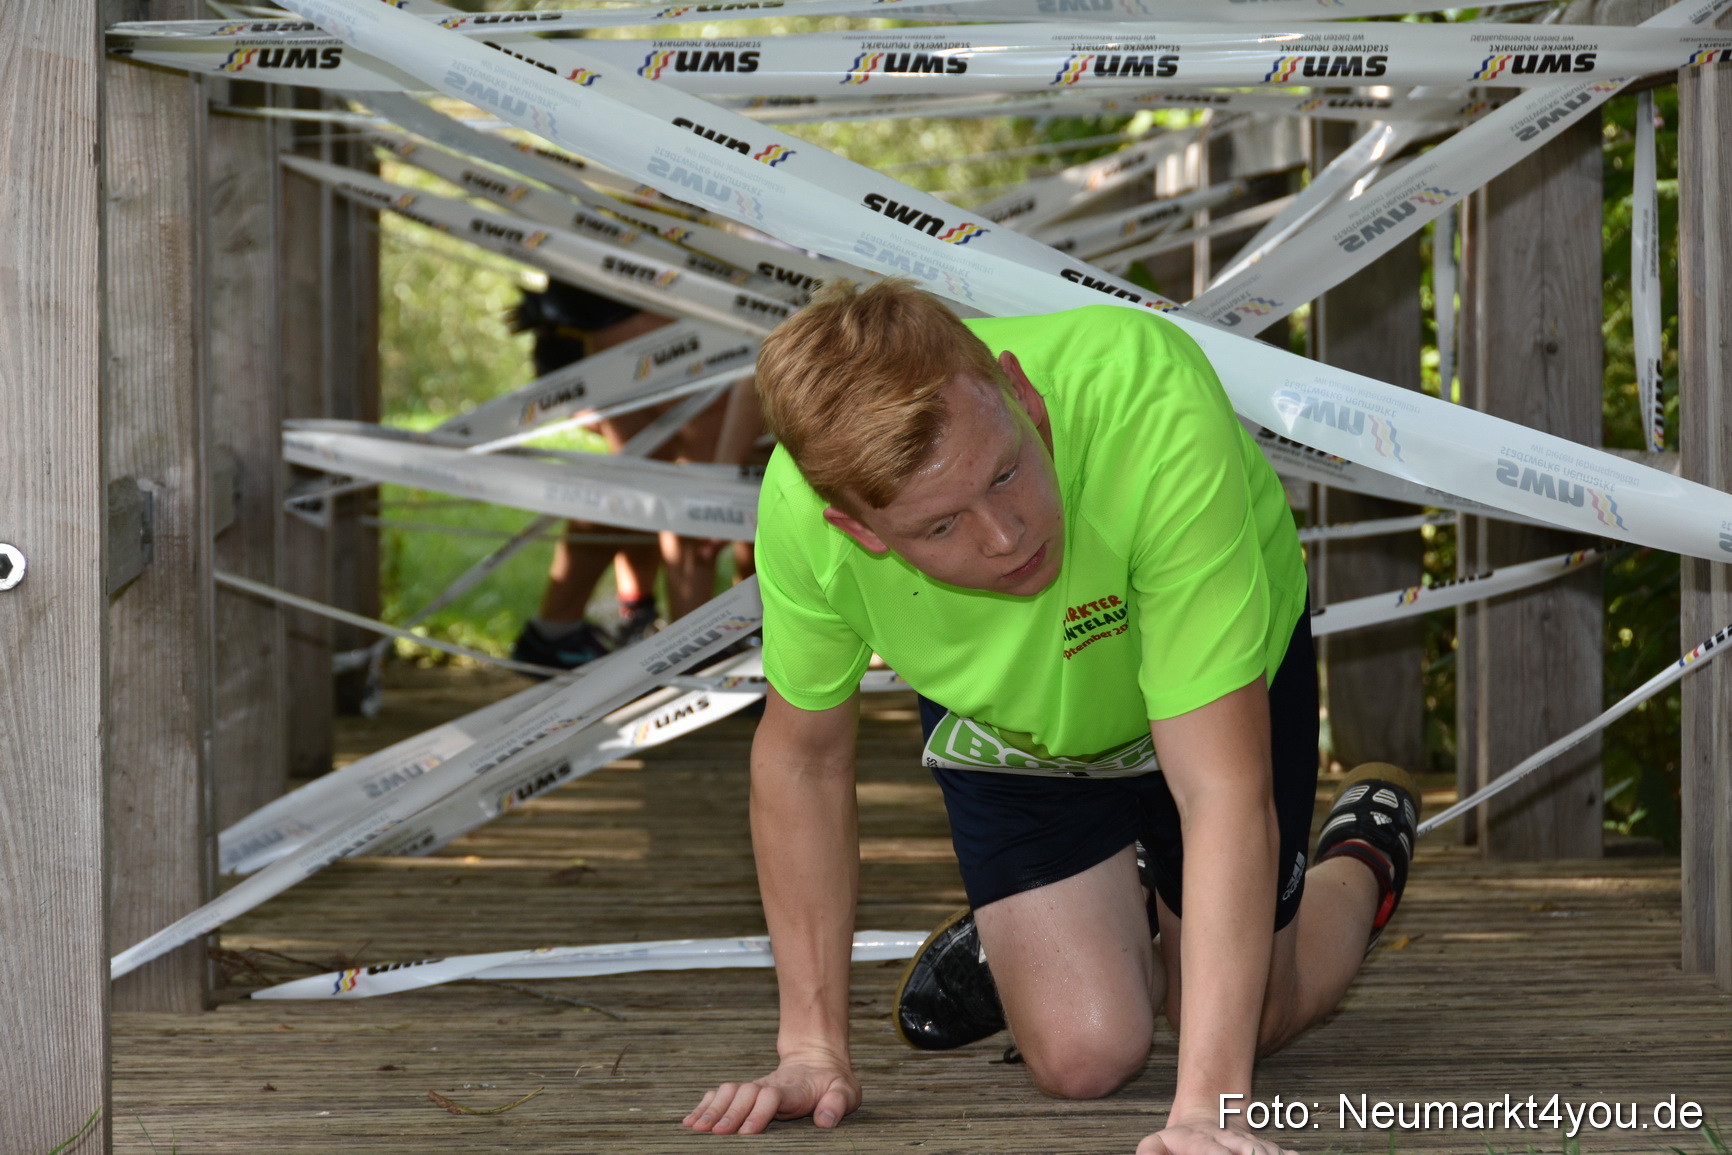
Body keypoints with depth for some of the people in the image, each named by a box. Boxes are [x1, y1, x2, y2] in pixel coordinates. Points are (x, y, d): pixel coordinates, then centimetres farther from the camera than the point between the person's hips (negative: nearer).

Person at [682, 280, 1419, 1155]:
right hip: (1006, 716, 2)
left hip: (1226, 672, -1)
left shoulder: (1153, 416, -47)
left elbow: (1225, 793, -46)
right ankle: (1119, 896, 27)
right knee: (1084, 1053, -7)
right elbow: (801, 755, -16)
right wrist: (812, 1047, -16)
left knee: (1236, 1025, 8)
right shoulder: (801, 505, -36)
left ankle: (1360, 855, 39)